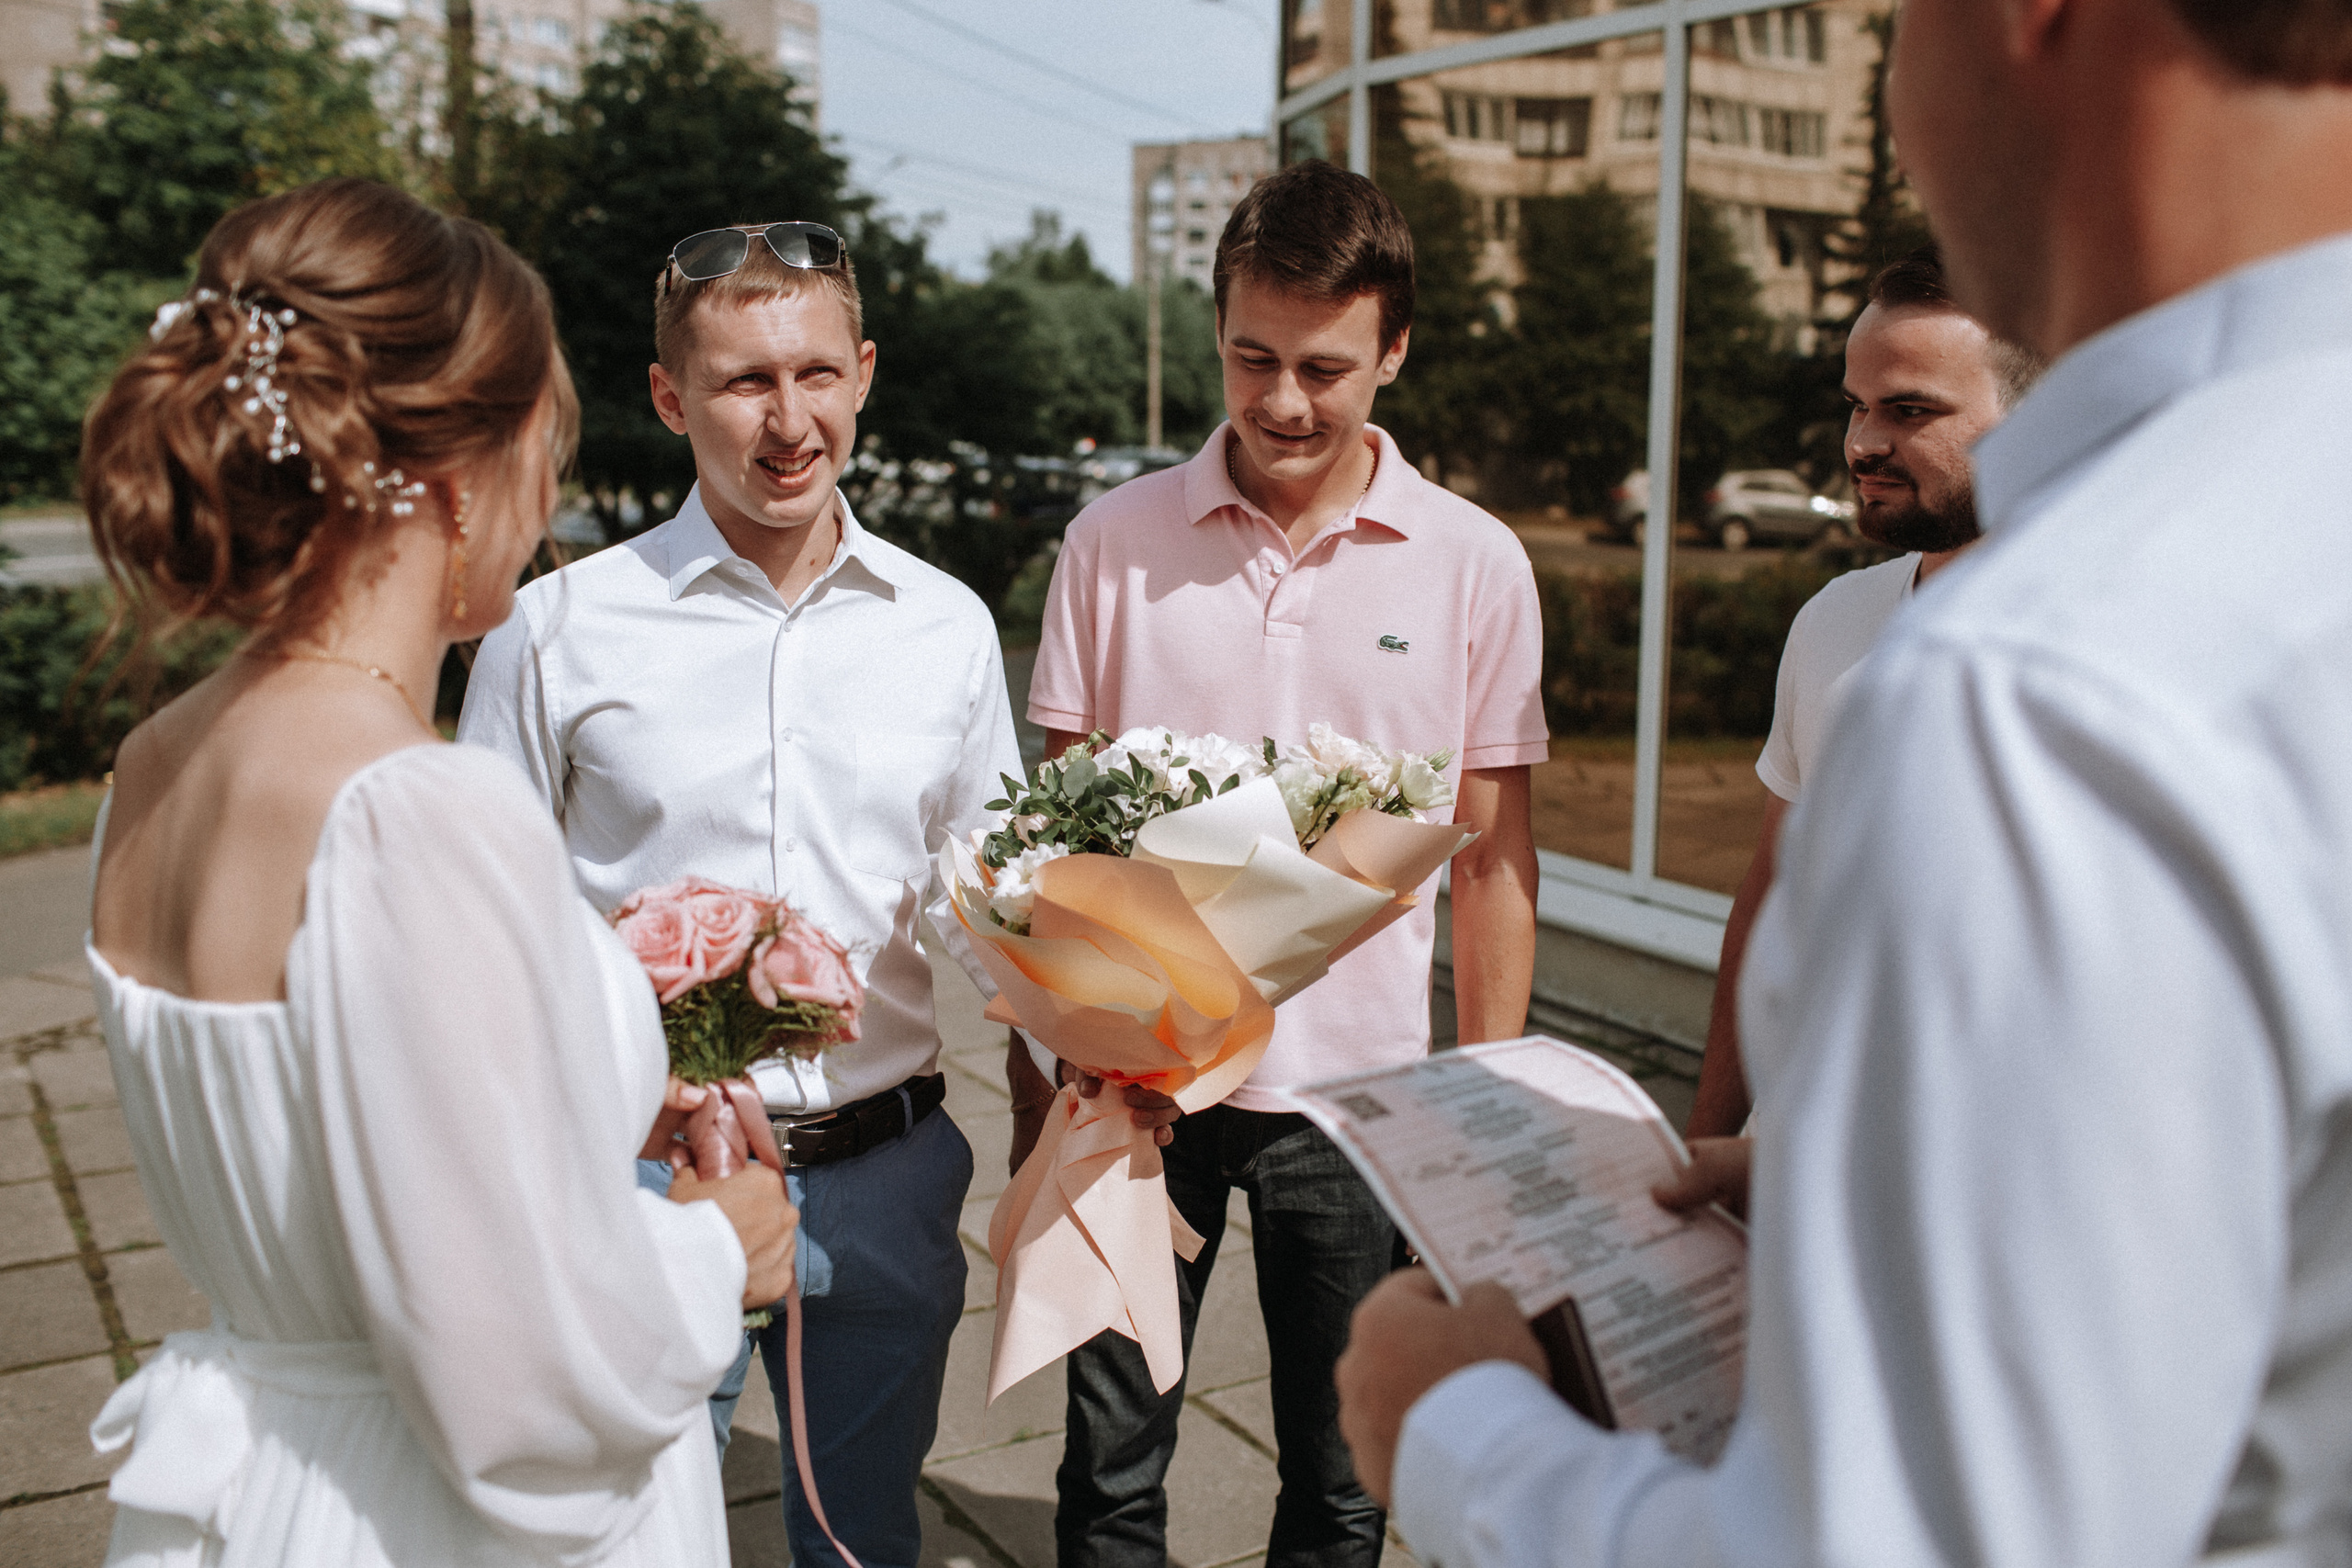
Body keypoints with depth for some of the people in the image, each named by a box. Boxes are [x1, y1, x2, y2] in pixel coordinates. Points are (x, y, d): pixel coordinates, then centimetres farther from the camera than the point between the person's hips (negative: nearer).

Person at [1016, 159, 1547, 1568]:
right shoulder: (1115, 542, -1)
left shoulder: (1475, 566, -2)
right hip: (1133, 1075, 0)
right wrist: (1035, 1075, 0)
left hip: (1356, 1087, 0)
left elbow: (1493, 853, 3)